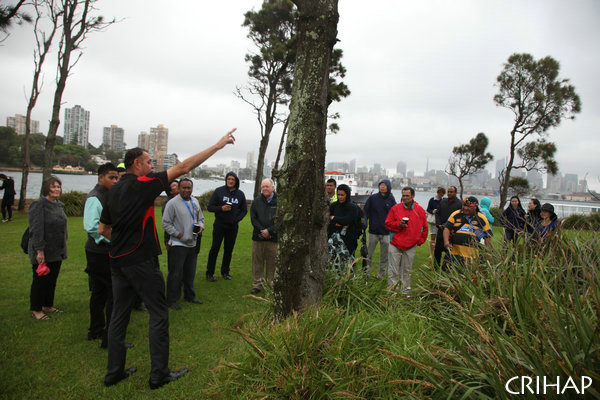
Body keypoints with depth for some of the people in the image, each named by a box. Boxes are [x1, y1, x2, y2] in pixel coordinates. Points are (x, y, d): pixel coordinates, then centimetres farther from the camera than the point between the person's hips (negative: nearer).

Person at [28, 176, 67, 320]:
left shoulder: (59, 204, 10)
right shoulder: (38, 204, -13)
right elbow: (36, 229, -18)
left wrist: (62, 248, 17)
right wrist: (40, 251, -21)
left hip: (57, 251, 7)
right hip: (43, 252, -7)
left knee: (52, 280, 14)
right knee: (40, 280, 4)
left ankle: (48, 305, 28)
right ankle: (36, 310, 17)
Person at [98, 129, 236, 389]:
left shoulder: (114, 190, 12)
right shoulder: (144, 184, -11)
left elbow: (102, 229, 16)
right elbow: (184, 167, -13)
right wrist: (219, 145, -11)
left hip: (117, 260, 8)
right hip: (142, 261, -8)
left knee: (119, 314, 14)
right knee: (159, 315, 2)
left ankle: (114, 372, 24)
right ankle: (159, 375, 8)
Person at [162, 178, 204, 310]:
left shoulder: (195, 202, 9)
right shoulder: (172, 203, -12)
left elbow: (201, 218, 19)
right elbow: (166, 223, -11)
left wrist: (201, 226, -1)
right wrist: (178, 234, -15)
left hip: (192, 244, 7)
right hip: (177, 244, -7)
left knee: (190, 273, 18)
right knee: (176, 274, -2)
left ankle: (189, 296, 33)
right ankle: (171, 300, 11)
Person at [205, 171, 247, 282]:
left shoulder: (240, 194, 5)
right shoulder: (219, 191, -1)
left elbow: (244, 210, 12)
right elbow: (210, 207, -1)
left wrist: (237, 219, -4)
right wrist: (221, 208, -17)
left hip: (233, 226, 2)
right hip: (219, 225, -2)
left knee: (229, 250, 9)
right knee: (215, 248, 0)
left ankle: (225, 272, 23)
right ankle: (209, 273, 11)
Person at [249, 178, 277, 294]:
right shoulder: (257, 201, 9)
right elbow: (253, 218, 5)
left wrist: (269, 231, -13)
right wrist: (262, 231, -8)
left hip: (273, 238, -2)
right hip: (258, 237, 3)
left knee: (271, 263, 4)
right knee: (257, 262, 7)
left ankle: (270, 284, 17)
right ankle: (257, 284, 17)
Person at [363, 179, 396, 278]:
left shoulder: (391, 200, 2)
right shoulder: (372, 198, -1)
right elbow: (365, 211, 2)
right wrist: (365, 222, -13)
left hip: (386, 232, 1)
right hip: (373, 231, -1)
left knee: (384, 255, 8)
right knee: (368, 254, 5)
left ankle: (381, 276, 20)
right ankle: (366, 273, 18)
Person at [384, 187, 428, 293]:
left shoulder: (420, 210, 4)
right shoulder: (395, 208, -1)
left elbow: (424, 228, 12)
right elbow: (388, 223, 2)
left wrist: (420, 240, 8)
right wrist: (399, 224, -14)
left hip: (411, 246, 2)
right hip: (395, 244, -1)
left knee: (407, 269, 12)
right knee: (394, 269, 1)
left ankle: (406, 289, 24)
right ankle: (391, 289, 10)